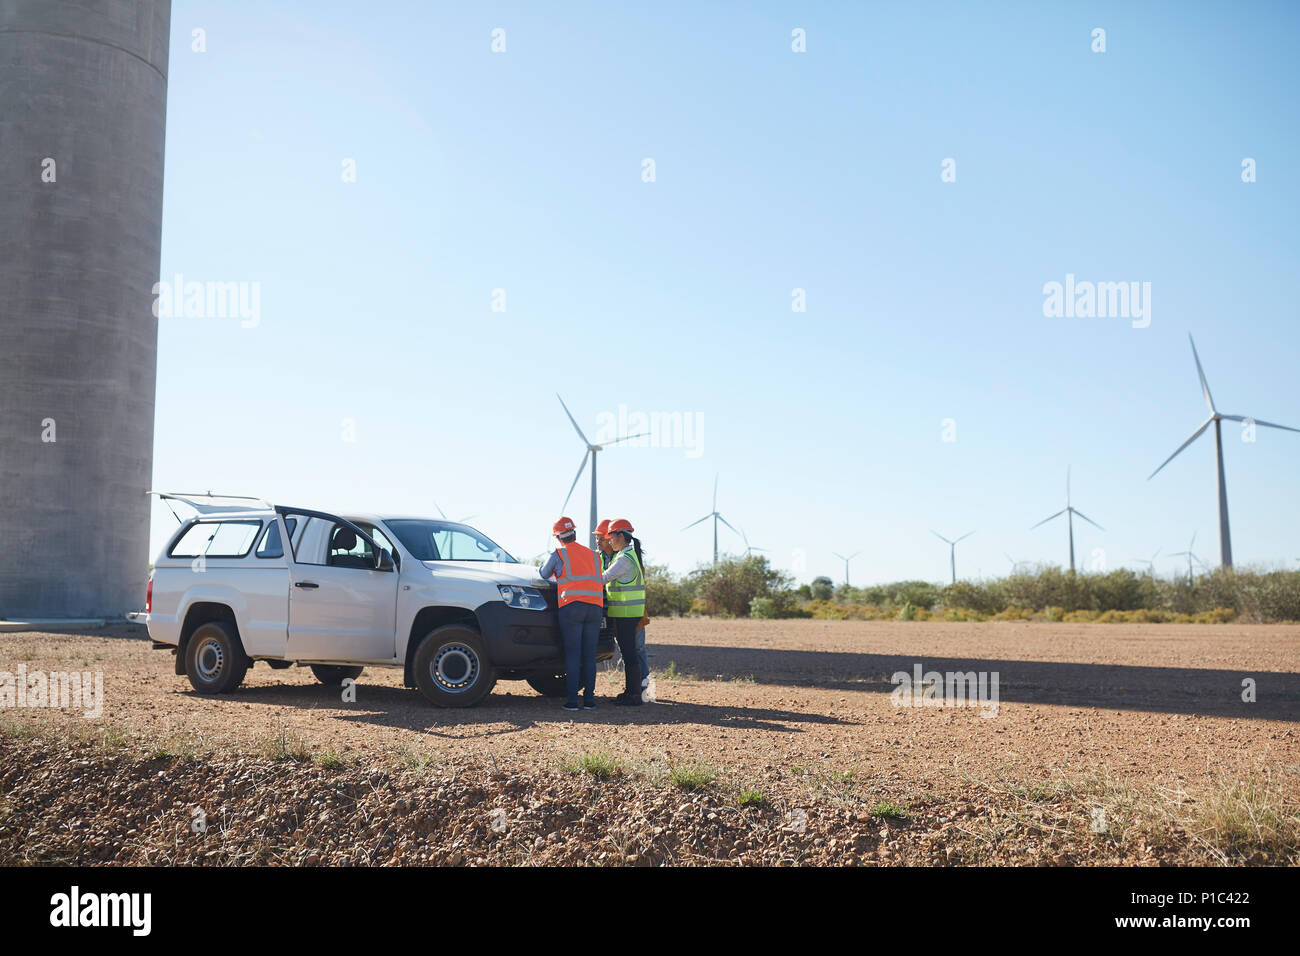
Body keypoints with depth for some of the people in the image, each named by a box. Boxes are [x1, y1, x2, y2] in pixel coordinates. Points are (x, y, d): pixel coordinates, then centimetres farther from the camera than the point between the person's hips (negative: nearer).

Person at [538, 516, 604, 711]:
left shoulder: (558, 554, 9)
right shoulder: (592, 554, 21)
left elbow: (543, 575, 20)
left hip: (571, 606, -3)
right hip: (594, 607, 3)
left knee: (572, 655, -1)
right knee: (589, 655, 7)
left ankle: (572, 700, -3)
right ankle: (589, 699, 6)